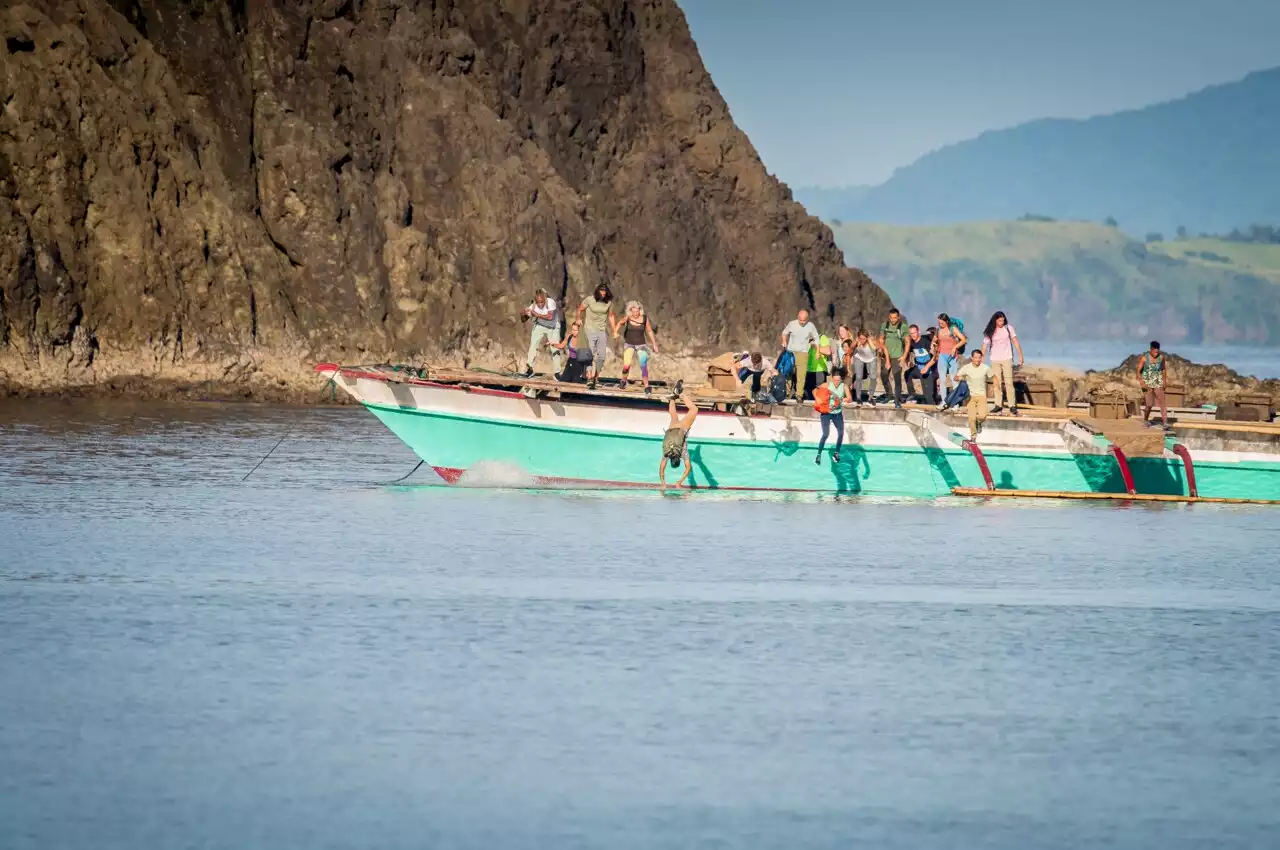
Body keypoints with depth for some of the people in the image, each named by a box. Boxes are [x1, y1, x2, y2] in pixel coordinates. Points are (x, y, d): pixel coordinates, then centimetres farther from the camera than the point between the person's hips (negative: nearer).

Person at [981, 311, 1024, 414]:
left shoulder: (1008, 328, -1)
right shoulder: (990, 332, 0)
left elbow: (1015, 341, 0)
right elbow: (985, 345, -1)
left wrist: (1020, 355, -6)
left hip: (1007, 359, -1)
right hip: (995, 360, 1)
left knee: (1009, 382, -7)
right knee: (997, 383, 3)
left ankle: (1012, 406, -5)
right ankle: (998, 405, 10)